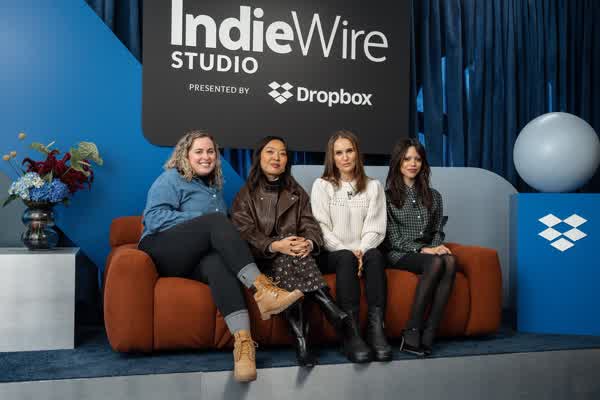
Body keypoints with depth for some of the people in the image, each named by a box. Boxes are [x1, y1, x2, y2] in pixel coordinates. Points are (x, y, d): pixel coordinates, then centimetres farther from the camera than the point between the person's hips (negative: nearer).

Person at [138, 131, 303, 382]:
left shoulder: (214, 187, 26)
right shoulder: (171, 179, 6)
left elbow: (221, 229, 28)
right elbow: (154, 218, -10)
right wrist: (203, 221, -14)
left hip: (194, 261, 4)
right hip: (161, 253, -4)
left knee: (217, 262, -35)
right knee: (216, 220, -30)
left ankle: (242, 340, -54)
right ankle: (261, 289, -43)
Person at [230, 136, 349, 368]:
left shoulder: (297, 193, 17)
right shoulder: (246, 195, 9)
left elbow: (311, 226, 3)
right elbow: (244, 234, -7)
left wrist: (309, 243, -24)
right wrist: (275, 246, -27)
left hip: (296, 254, 2)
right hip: (262, 259, -2)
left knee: (291, 262, -34)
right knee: (287, 260, -35)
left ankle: (301, 339, -46)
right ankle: (335, 315, -45)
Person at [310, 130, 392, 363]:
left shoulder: (373, 186, 14)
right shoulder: (322, 186, 7)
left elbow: (375, 228, 5)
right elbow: (322, 228, -2)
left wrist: (361, 251, -14)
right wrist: (348, 251, -15)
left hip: (362, 252, 2)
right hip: (332, 254, -2)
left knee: (375, 256, -33)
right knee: (347, 259, -36)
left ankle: (376, 328, -40)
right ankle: (351, 333, -42)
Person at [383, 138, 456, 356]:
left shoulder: (433, 196, 18)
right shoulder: (387, 196, 3)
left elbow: (437, 231, 18)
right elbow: (394, 238, -3)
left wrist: (437, 247, -5)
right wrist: (422, 249, -16)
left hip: (427, 252, 4)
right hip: (399, 254, -4)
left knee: (450, 260, -32)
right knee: (436, 263, -35)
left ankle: (427, 335, -34)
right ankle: (412, 333, -30)